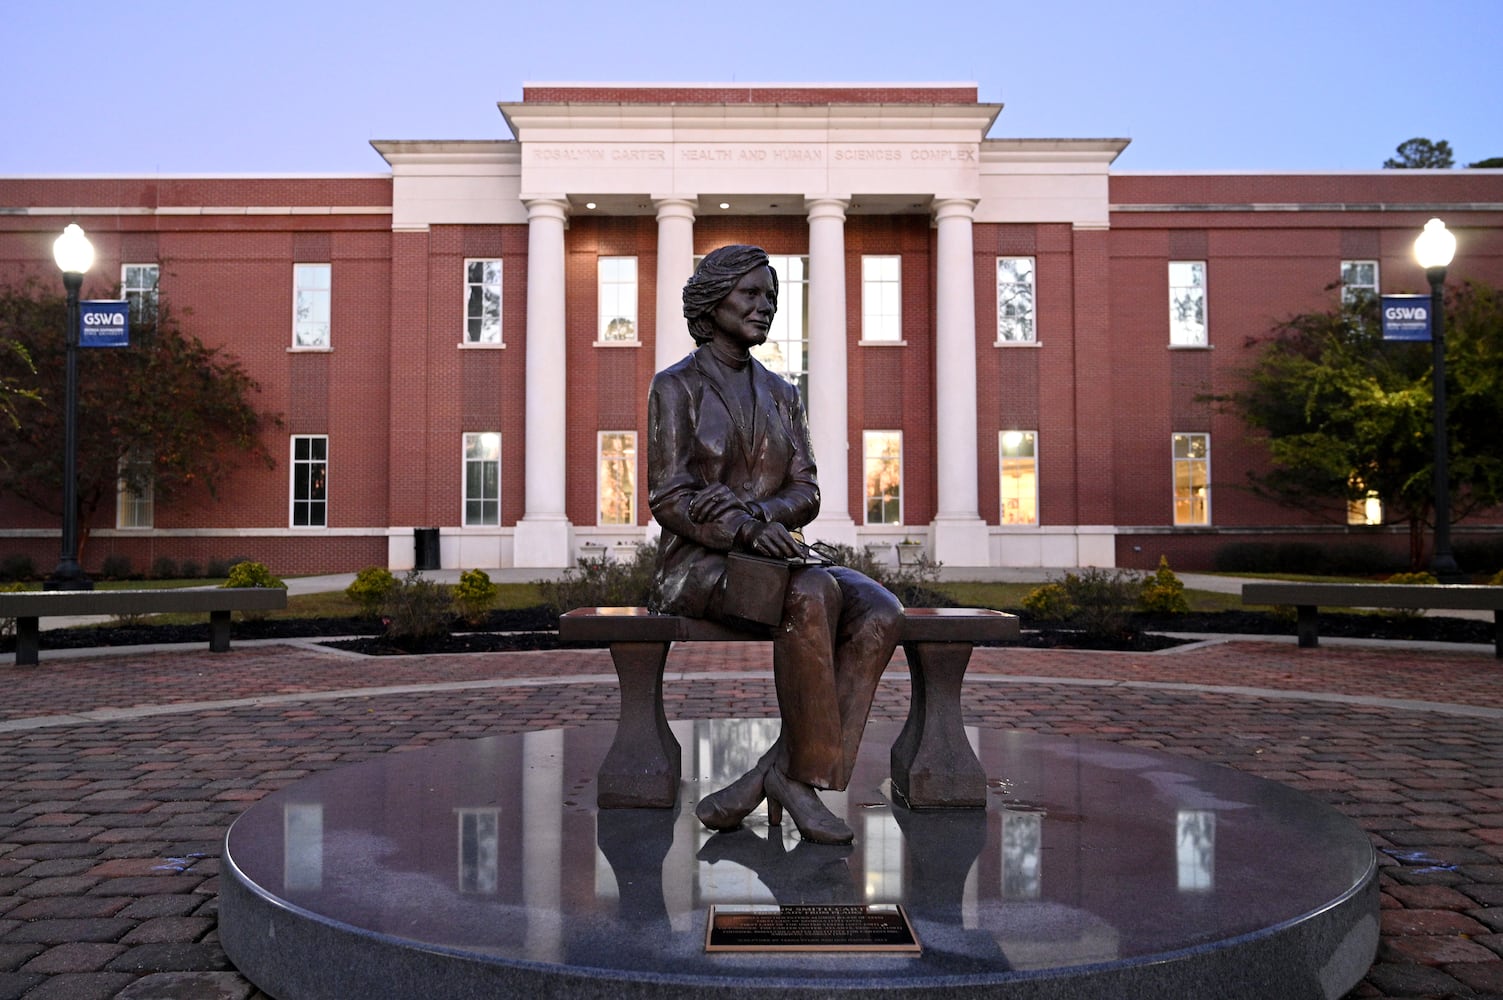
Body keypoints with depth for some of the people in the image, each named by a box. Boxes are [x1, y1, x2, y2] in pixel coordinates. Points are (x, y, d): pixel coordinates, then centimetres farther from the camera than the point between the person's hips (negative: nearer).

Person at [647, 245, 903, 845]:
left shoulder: (780, 395, 18)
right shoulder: (676, 386, 1)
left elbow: (806, 491, 8)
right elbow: (668, 498, -8)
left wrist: (759, 512, -15)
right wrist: (745, 530, -25)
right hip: (698, 565, -5)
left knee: (880, 611, -24)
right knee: (812, 594, -36)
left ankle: (773, 770, -25)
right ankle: (803, 773, -23)